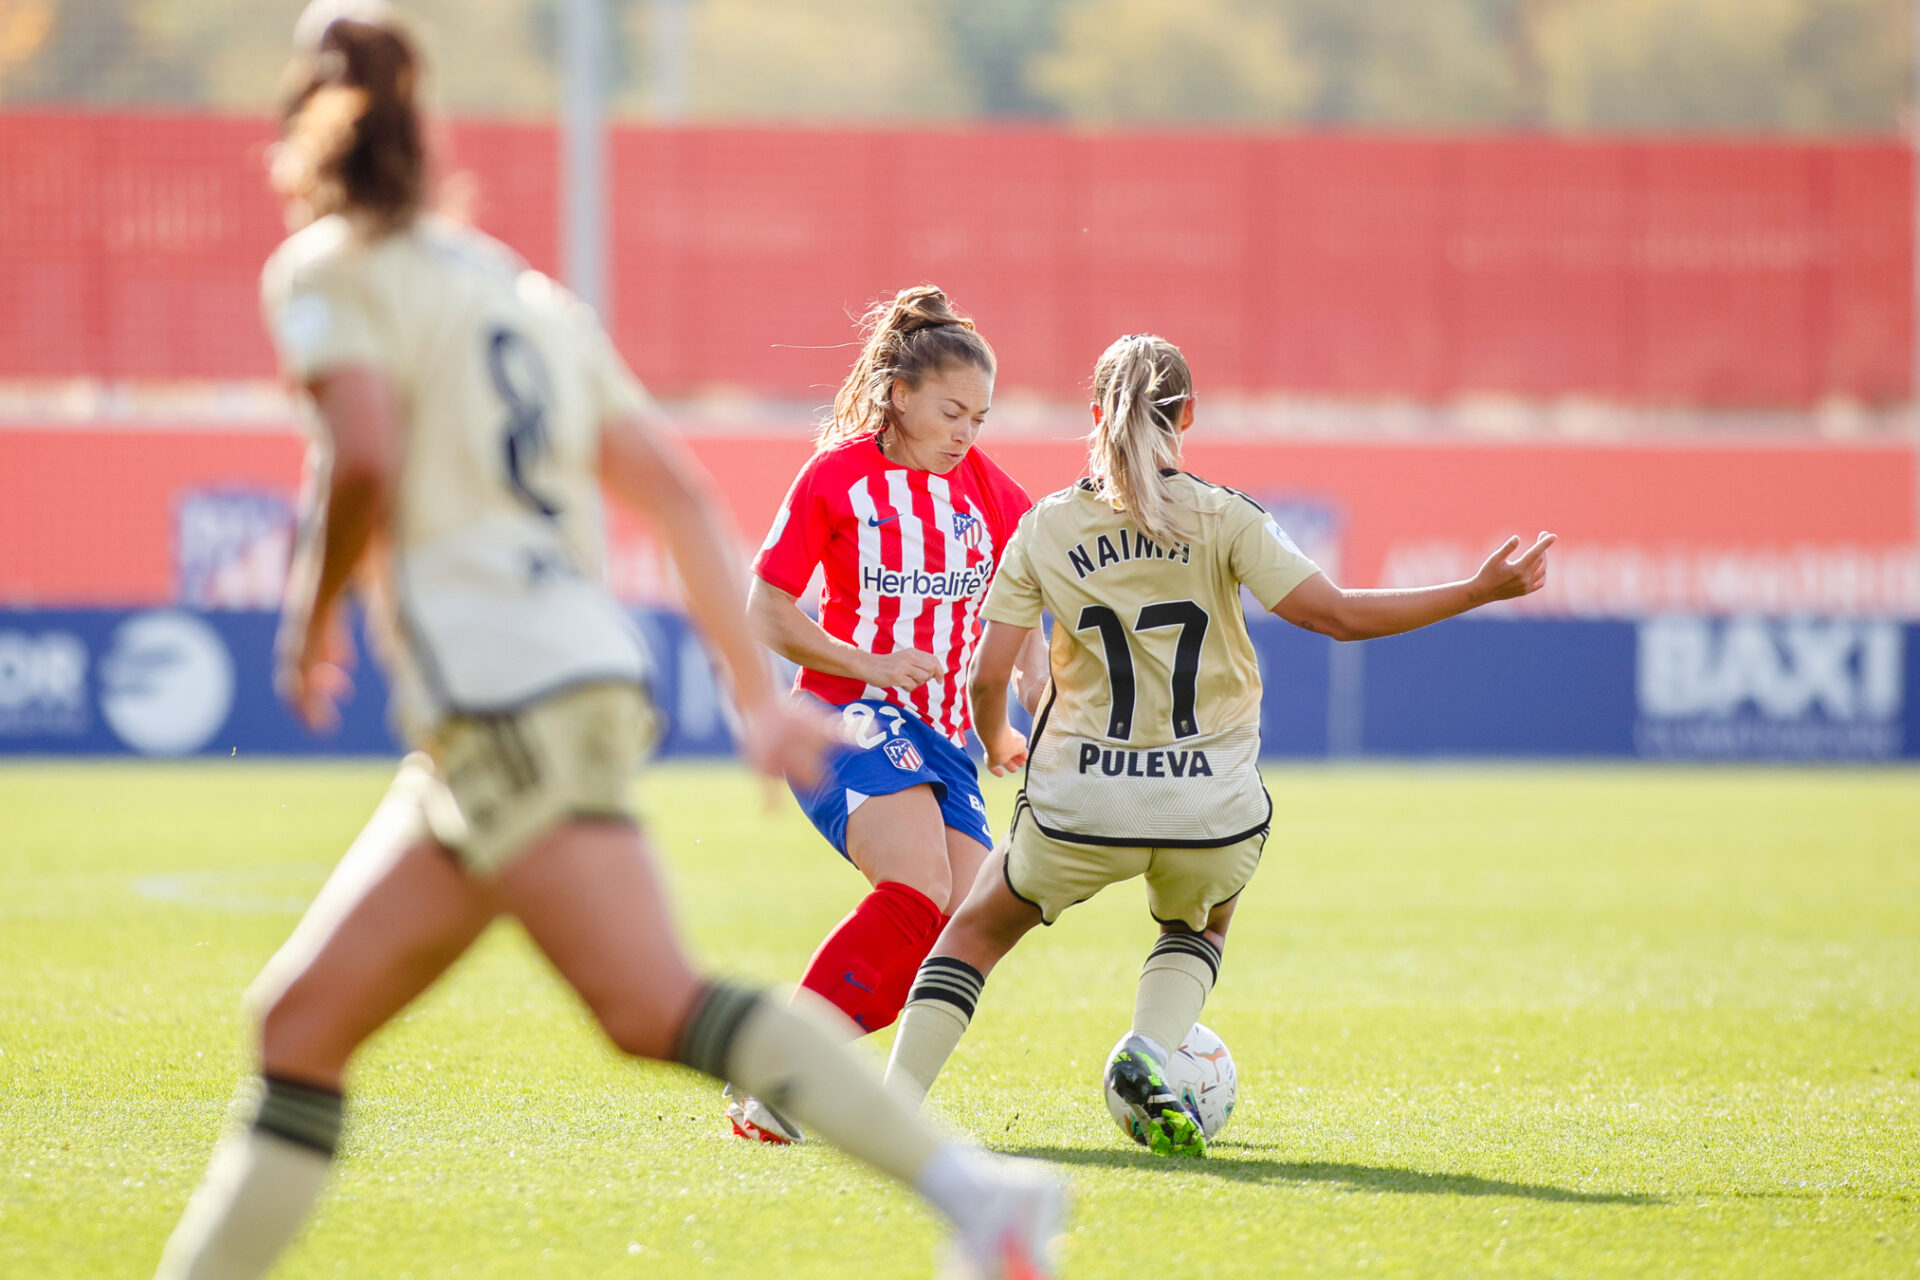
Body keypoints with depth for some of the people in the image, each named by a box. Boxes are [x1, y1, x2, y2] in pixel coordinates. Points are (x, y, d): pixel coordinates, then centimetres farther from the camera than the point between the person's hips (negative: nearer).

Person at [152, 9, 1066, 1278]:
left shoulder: (327, 270, 3)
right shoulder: (520, 287, 24)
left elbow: (364, 460, -15)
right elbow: (675, 483, 19)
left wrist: (311, 617, 2)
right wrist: (760, 691, 18)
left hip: (501, 685, -9)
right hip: (589, 665, 9)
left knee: (654, 1005, -20)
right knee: (303, 1020, 10)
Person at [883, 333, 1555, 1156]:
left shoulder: (1044, 530, -1)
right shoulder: (1221, 518, -6)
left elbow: (988, 678, -2)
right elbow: (1337, 614, -12)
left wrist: (997, 746, 21)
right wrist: (1481, 592, -7)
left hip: (1081, 805, 0)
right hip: (1211, 807, 0)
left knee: (977, 930, 24)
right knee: (1199, 927, 32)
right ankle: (1148, 1050, 3)